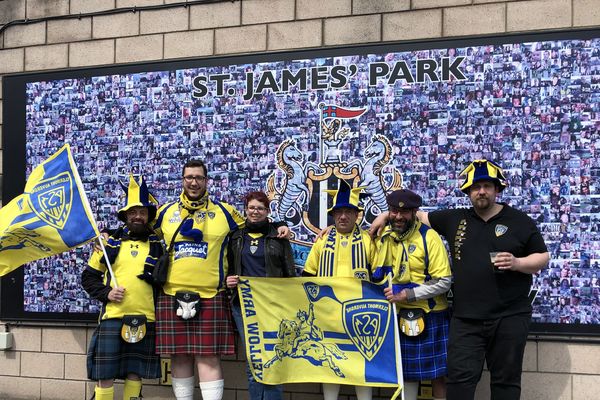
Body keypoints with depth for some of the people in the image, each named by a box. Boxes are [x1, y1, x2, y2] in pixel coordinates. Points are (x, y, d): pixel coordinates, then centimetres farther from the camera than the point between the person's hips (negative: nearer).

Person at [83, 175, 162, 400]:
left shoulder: (158, 245, 8)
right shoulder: (110, 244, 6)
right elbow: (88, 277, 9)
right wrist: (106, 293, -6)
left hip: (145, 319, 1)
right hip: (112, 316, -1)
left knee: (135, 375, 8)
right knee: (105, 376, -2)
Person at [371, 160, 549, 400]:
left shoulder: (520, 222, 4)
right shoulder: (455, 219, 11)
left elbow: (542, 258, 6)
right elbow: (419, 216, 20)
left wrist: (517, 263, -12)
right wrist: (387, 215, 9)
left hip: (509, 317, -1)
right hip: (465, 319, 2)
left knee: (506, 380, 7)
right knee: (460, 378, -2)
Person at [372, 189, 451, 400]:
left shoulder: (428, 237, -11)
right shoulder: (383, 236, 5)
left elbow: (444, 282, -14)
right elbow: (376, 274, 22)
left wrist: (407, 294, -20)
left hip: (430, 315, -4)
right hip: (398, 316, 4)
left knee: (437, 373, 2)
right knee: (407, 372, 12)